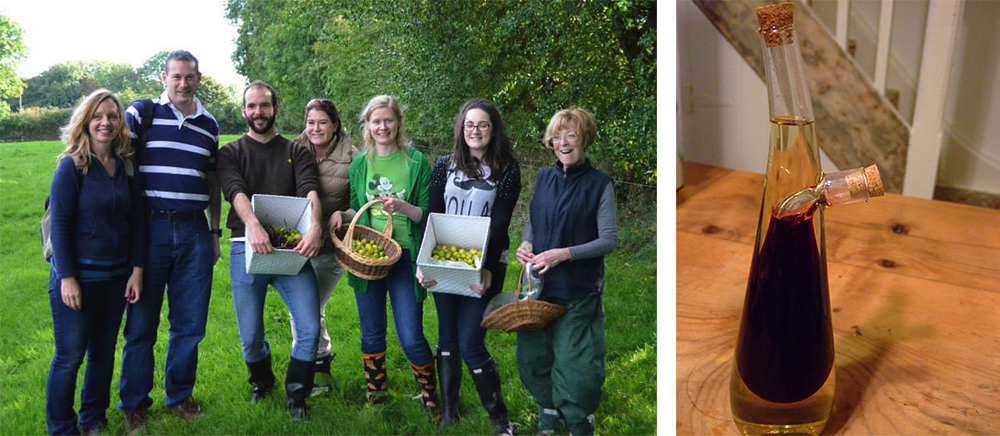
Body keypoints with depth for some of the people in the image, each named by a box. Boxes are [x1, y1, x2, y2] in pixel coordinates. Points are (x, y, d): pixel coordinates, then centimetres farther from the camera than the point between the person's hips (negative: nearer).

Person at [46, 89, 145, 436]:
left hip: (116, 276, 5)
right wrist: (67, 277, -15)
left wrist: (137, 270, 2)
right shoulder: (71, 166, -9)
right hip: (77, 277, -5)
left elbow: (137, 222, 7)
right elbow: (60, 224, -12)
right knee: (69, 356, 5)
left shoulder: (126, 167, 4)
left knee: (104, 353, 15)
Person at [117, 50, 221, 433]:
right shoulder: (140, 113, 2)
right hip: (150, 228, -3)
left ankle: (179, 395, 27)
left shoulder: (209, 124, 13)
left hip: (194, 232, 3)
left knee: (190, 324, 8)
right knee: (141, 323, 6)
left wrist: (214, 231, 15)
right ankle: (134, 404, 23)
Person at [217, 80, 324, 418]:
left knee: (310, 328, -9)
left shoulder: (296, 152, 10)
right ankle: (262, 383, 37)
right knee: (250, 338, 6)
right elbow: (235, 191, -11)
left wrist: (315, 226, -29)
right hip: (246, 247, 0)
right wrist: (252, 224, -33)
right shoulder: (231, 153, 9)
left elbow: (309, 190, -8)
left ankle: (296, 396, 14)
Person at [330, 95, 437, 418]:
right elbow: (357, 210, 16)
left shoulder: (416, 162, -1)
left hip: (405, 256, -3)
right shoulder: (359, 164, 8)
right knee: (372, 334, 13)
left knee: (411, 337, -4)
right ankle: (375, 395, 32)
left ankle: (430, 397, 18)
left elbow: (426, 215, -3)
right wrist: (341, 215, -5)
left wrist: (402, 206, -21)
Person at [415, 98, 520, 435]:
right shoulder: (445, 166, 4)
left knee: (470, 344, -7)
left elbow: (499, 224, -8)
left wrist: (487, 268, -19)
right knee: (447, 337, 11)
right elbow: (431, 216, 1)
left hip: (486, 265, -3)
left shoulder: (507, 170, -3)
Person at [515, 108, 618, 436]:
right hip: (540, 284, 5)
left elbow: (609, 240, -10)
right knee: (532, 356, 13)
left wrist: (564, 254, -20)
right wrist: (525, 243, -4)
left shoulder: (599, 185, -7)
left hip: (578, 289, -5)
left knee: (572, 363, -1)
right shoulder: (544, 177, 7)